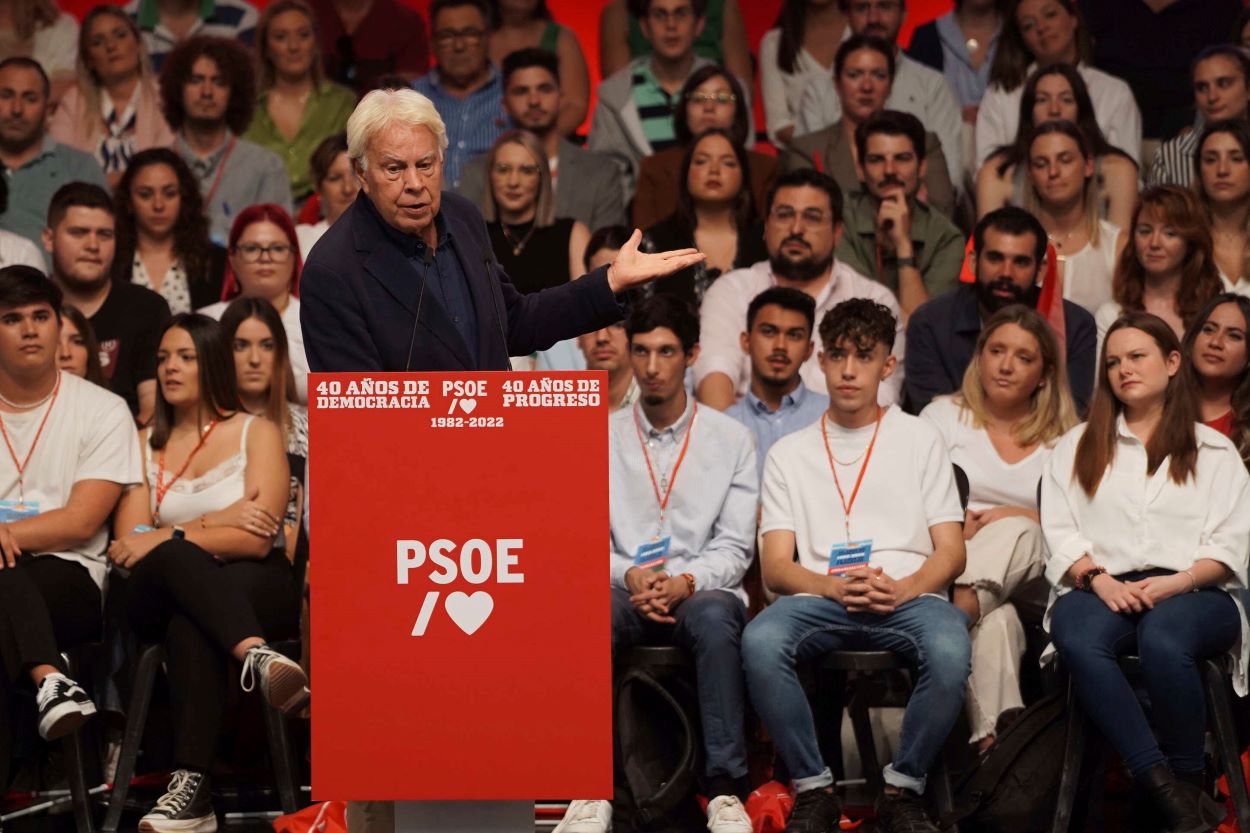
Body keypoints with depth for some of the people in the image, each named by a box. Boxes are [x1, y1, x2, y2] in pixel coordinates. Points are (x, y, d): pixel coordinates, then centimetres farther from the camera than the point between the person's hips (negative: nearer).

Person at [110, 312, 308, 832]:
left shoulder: (257, 433, 8)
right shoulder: (147, 444, 17)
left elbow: (256, 539, -7)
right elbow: (128, 541, 2)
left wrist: (168, 537, -13)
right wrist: (213, 524, -8)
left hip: (255, 586, -2)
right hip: (162, 592, 2)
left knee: (188, 625, -38)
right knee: (174, 558, -36)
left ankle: (192, 787, -49)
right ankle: (256, 658, -58)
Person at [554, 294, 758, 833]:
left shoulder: (731, 439, 9)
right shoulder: (600, 439, 12)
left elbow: (734, 548, 3)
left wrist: (685, 582, -17)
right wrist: (629, 576, -15)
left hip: (701, 592, -1)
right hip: (624, 589, 1)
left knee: (714, 617, -38)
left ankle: (726, 789, -36)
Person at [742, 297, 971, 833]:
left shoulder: (920, 440, 18)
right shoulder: (789, 454, 19)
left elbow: (951, 552, 10)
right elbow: (775, 567, 9)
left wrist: (905, 588, -12)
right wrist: (834, 587, -13)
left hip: (908, 597, 0)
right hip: (820, 599, 1)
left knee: (950, 649, -36)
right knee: (760, 642, -34)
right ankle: (813, 790, -17)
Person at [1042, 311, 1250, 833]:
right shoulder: (1076, 447, 25)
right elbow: (1061, 534, 11)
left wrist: (1174, 583, -12)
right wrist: (1099, 579, -9)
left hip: (1191, 592, -1)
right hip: (1102, 588, 2)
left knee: (1163, 641, -40)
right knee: (1078, 639, -37)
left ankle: (1190, 781, -25)